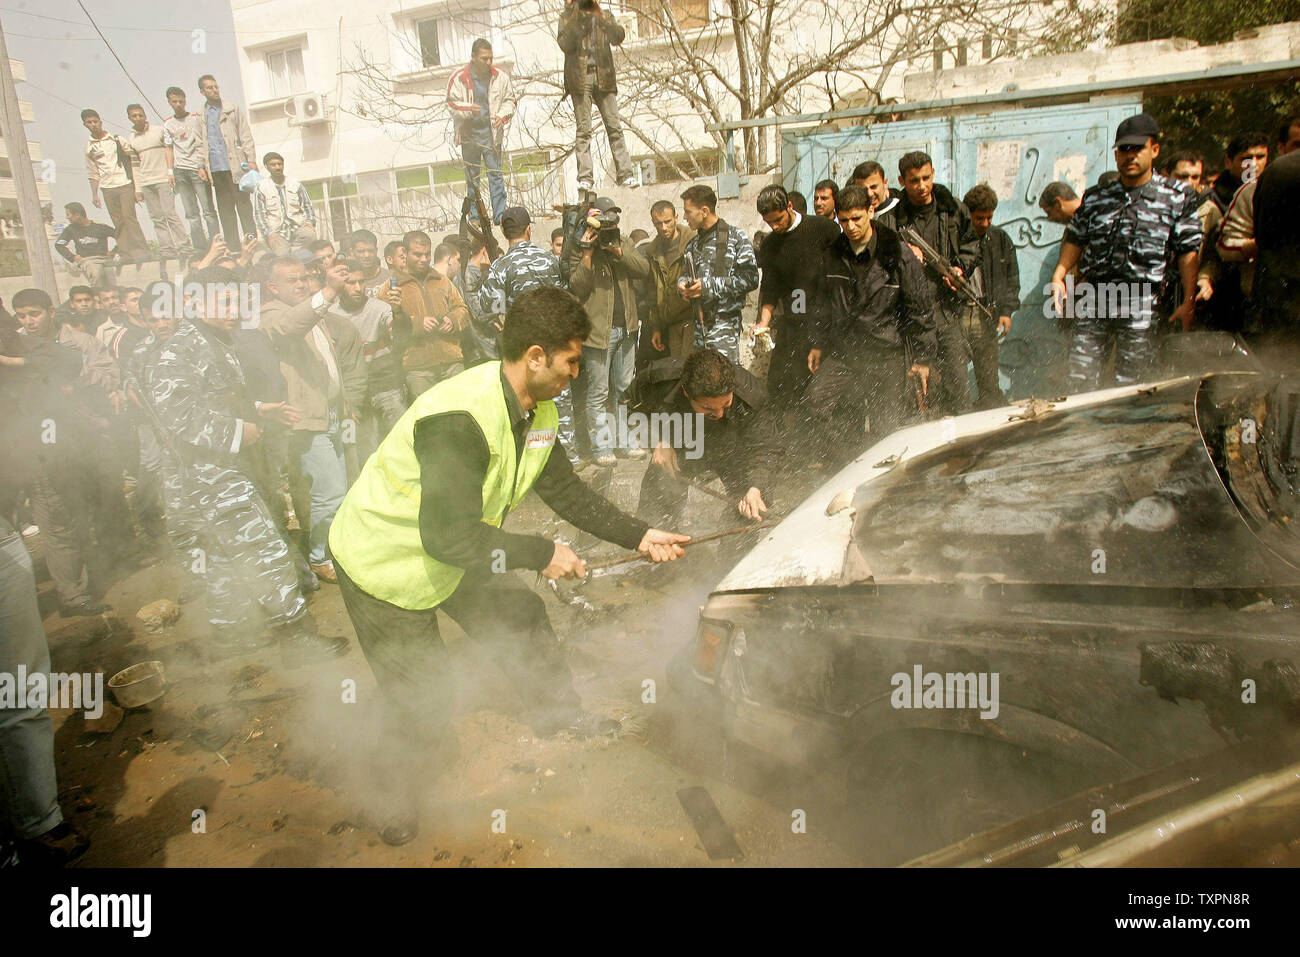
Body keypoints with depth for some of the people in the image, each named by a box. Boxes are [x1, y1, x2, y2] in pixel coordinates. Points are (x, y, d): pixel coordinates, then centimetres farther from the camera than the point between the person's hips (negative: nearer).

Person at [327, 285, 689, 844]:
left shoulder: (539, 412, -7)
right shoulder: (460, 419, -37)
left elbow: (566, 493, 4)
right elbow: (449, 537, -38)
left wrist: (640, 537, 1)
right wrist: (542, 554, -27)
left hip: (456, 549, 8)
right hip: (385, 564, -8)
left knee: (522, 617, 17)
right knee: (423, 697, 1)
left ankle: (558, 714, 45)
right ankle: (398, 791, 31)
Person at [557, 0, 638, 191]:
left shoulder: (605, 16, 16)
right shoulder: (568, 17, 11)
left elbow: (618, 37, -2)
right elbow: (565, 45, -5)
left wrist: (601, 17, -17)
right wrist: (575, 18, -13)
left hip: (604, 77, 2)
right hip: (580, 77, -2)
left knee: (615, 127, -5)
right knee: (583, 129, -8)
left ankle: (625, 173, -5)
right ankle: (585, 177, -10)